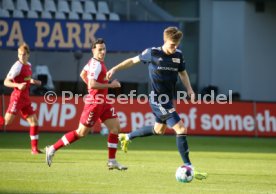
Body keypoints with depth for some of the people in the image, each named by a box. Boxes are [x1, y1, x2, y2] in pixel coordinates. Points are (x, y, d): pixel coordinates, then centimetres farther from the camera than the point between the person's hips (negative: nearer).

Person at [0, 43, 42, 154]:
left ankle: (34, 148, 6)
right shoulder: (17, 66, -13)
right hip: (17, 97, -7)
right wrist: (18, 85, -29)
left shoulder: (28, 65, 11)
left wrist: (32, 81, 13)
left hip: (26, 99, 7)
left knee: (34, 121, 3)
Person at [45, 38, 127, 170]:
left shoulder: (95, 62, 11)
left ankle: (112, 161, 6)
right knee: (81, 132, -4)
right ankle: (52, 149, 6)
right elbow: (92, 84, -28)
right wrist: (110, 85, -21)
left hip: (103, 102, 10)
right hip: (94, 102, -10)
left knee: (115, 126, 2)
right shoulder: (96, 64, -18)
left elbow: (83, 74, 25)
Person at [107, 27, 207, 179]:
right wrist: (115, 69, 0)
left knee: (158, 130, 26)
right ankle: (188, 167, -12)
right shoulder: (153, 53, -12)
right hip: (158, 100, -8)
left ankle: (127, 137, 46)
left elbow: (183, 73, 18)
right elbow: (133, 60, 2)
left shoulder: (178, 55, 2)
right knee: (181, 129, -15)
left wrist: (190, 90, 5)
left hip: (168, 100, 8)